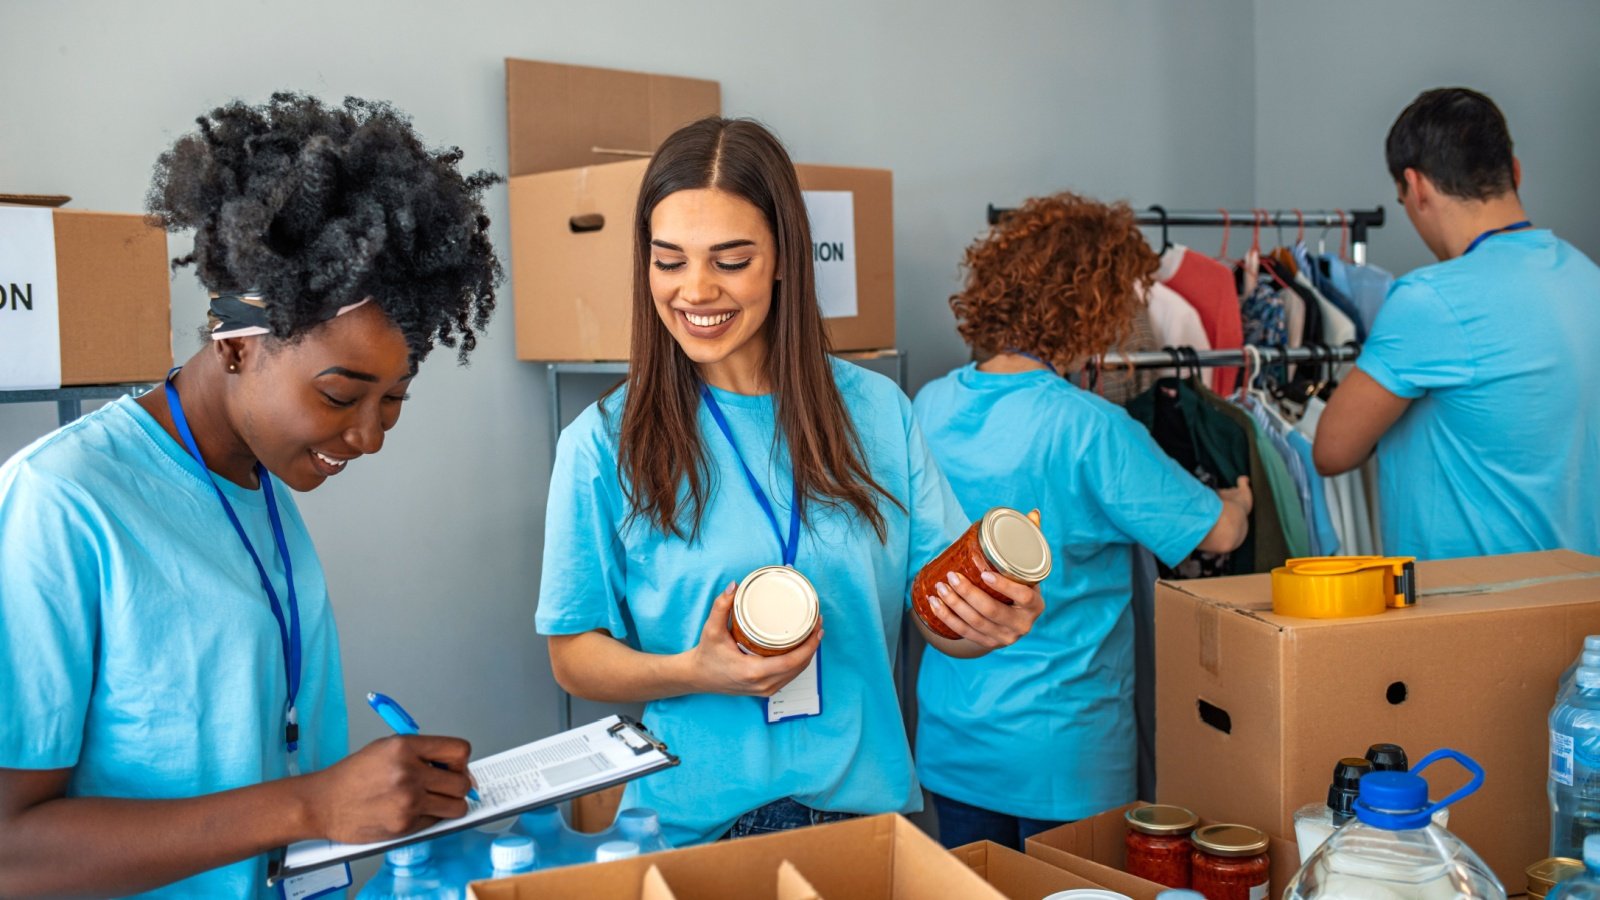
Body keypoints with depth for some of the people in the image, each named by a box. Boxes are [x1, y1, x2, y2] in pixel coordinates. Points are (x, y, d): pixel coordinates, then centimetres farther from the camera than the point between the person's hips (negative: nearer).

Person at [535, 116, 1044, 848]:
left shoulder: (875, 411, -3)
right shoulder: (605, 444, -9)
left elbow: (943, 612, 2)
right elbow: (576, 656, -3)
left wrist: (987, 622, -20)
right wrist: (693, 673, -21)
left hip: (866, 806, 3)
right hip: (693, 825, -2)